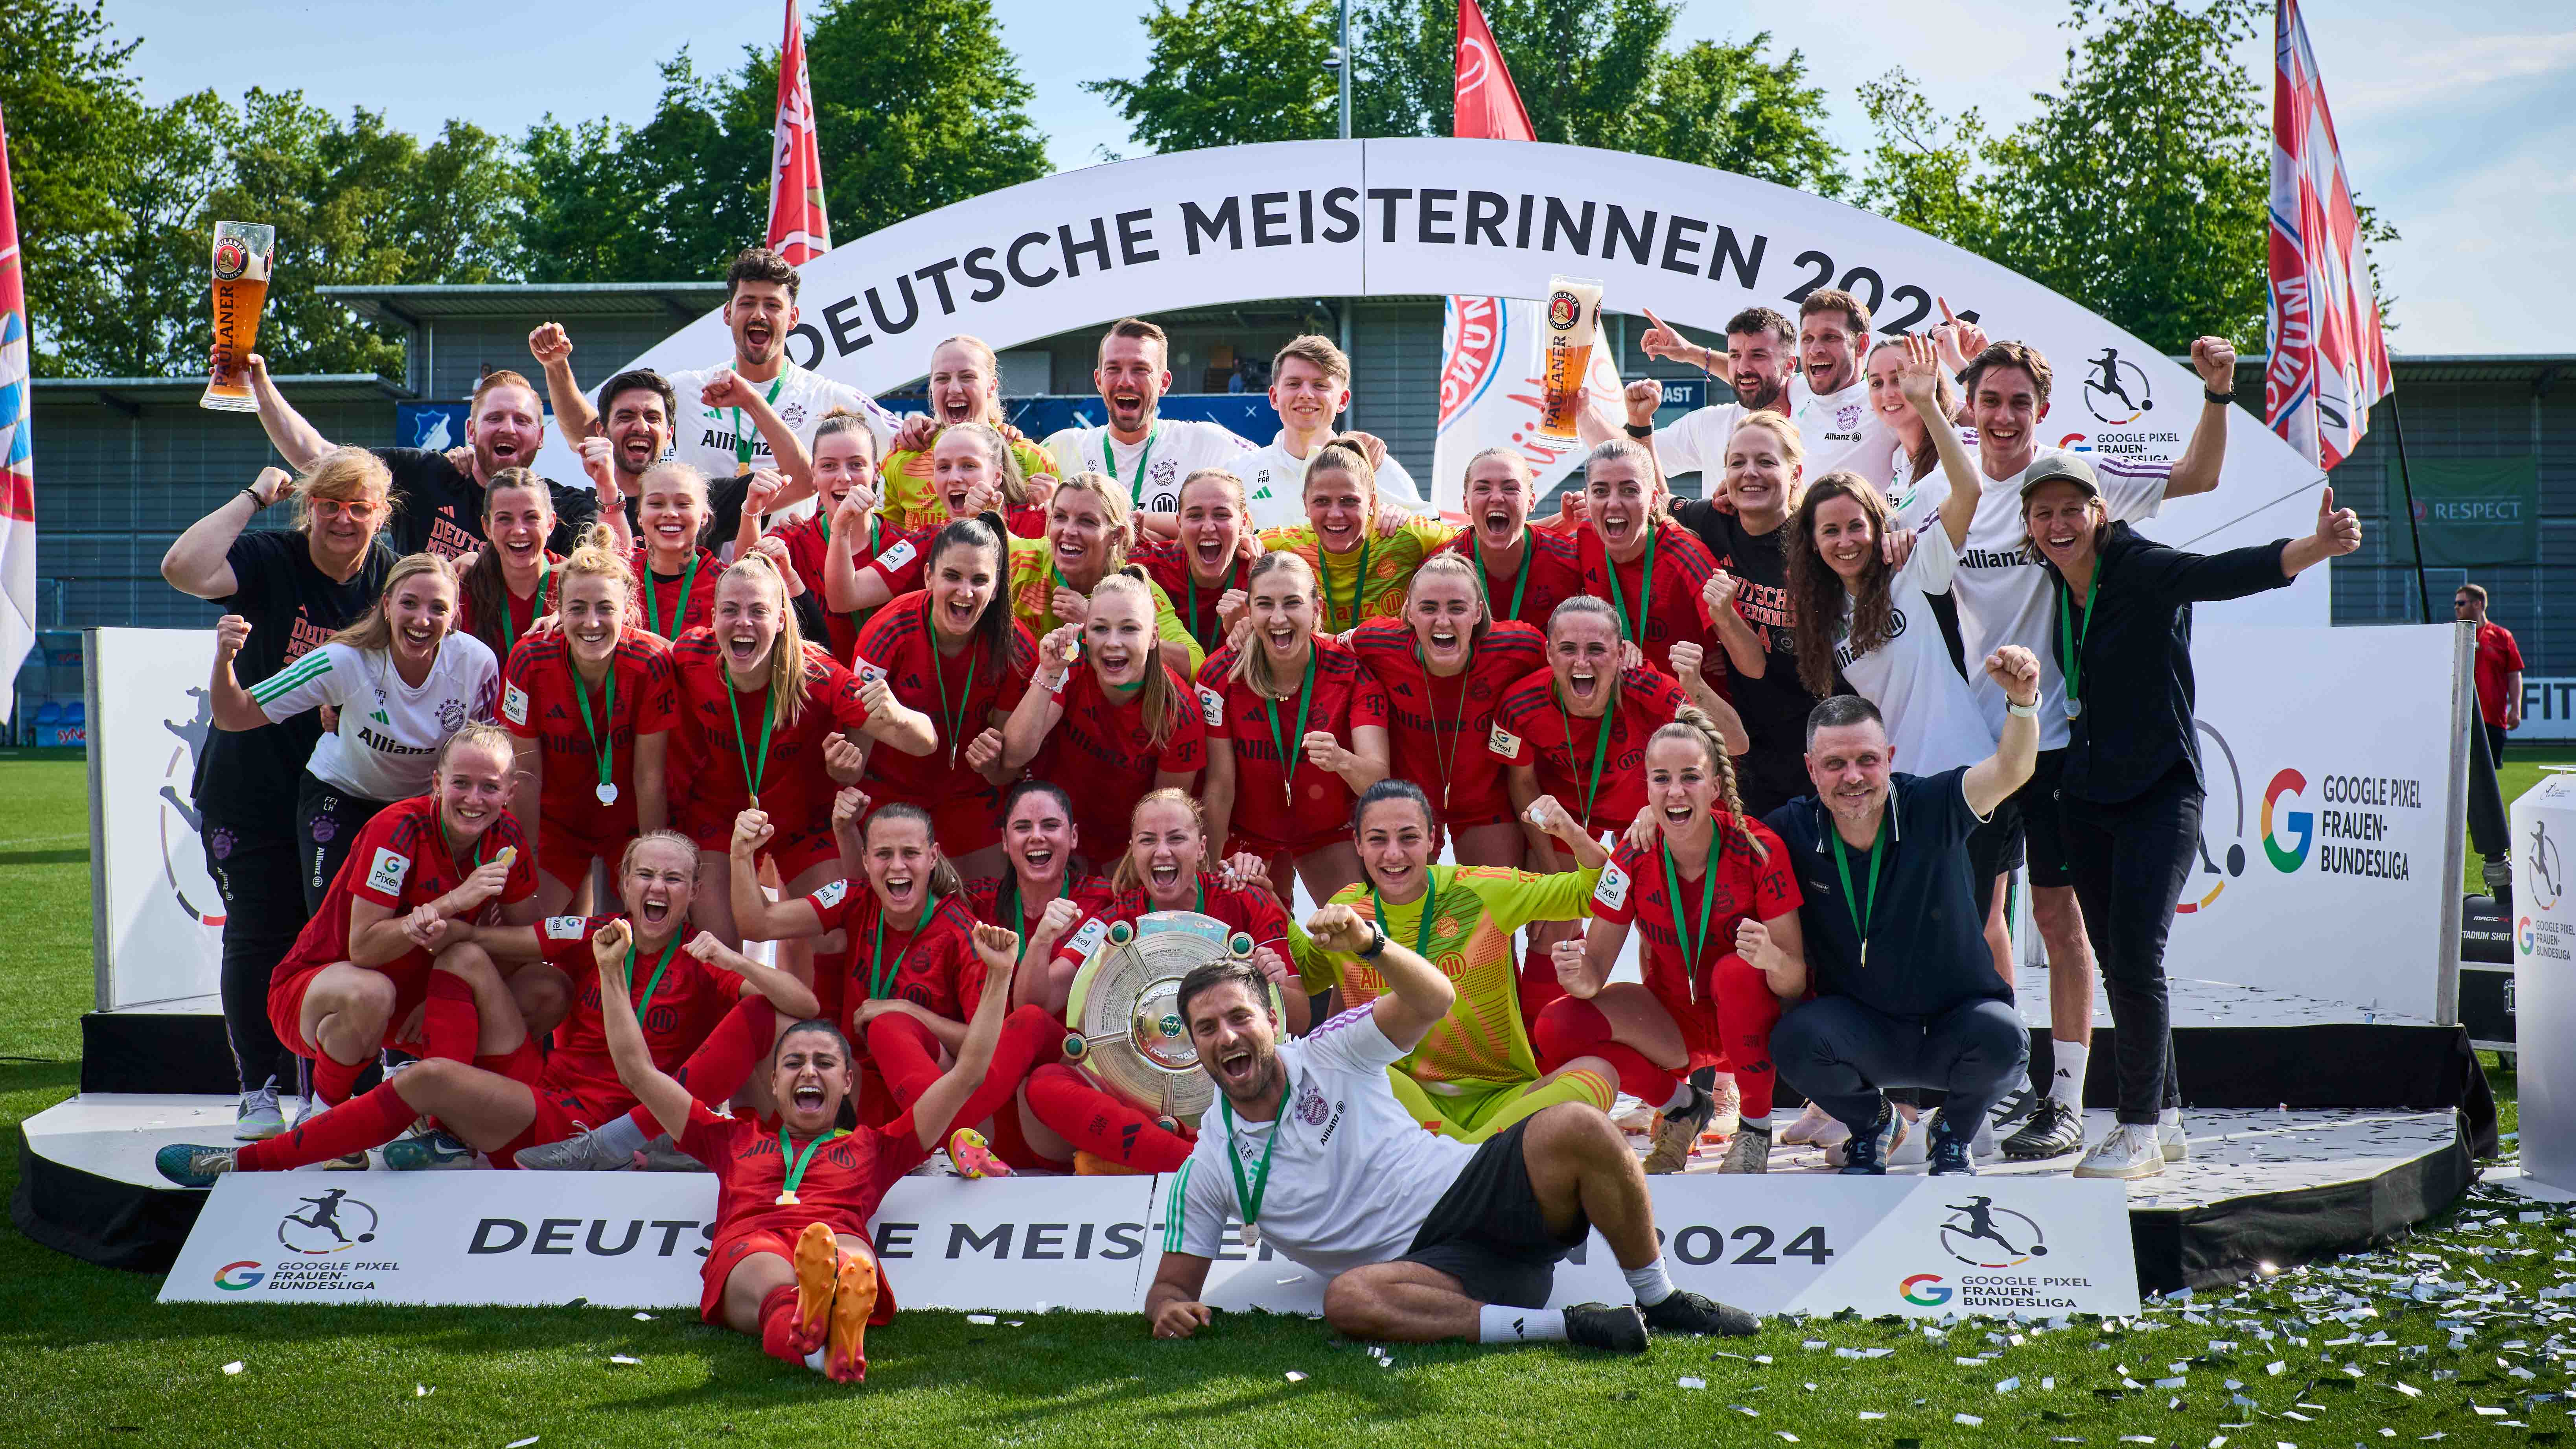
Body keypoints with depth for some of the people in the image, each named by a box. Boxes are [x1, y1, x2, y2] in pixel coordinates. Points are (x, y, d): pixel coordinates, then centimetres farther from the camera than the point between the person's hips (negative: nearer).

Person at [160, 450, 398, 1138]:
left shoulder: (391, 575, 0)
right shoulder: (269, 560, -11)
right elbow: (182, 567, -29)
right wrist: (254, 496, -22)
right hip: (252, 789, -2)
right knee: (258, 937, 2)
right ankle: (258, 1090, 13)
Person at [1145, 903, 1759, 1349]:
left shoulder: (1328, 1055, 6)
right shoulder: (1207, 1170, 7)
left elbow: (1433, 1001, -8)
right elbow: (1171, 1284, 11)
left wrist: (1370, 944, -28)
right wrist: (1169, 1308, -14)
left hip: (1474, 1189, 1)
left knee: (1576, 1127, -29)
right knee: (1347, 1299, -38)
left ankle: (1660, 1301, -12)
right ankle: (1565, 1326, -32)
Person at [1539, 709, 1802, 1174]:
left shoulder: (1756, 849, -21)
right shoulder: (1634, 857, -13)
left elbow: (1795, 981, -22)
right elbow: (1596, 972, -13)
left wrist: (1774, 961, -46)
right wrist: (1580, 976, -38)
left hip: (1752, 1020, -3)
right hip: (1676, 1022, 3)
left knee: (1737, 971, -36)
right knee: (1558, 1028, -22)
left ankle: (1755, 1127, -12)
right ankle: (1682, 1106, 5)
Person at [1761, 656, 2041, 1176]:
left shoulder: (1930, 809, -14)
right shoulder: (1791, 831, -10)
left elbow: (2010, 771, -30)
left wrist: (2022, 703, -52)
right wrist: (1773, 956, -25)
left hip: (1955, 1025, -1)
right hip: (1861, 1030, 1)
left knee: (2002, 1038, -34)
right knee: (1795, 1037, -31)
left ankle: (1955, 1134, 4)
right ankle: (1869, 1125, 6)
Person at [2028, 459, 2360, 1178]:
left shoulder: (2144, 571, -13)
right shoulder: (2054, 587, 4)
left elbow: (2231, 573, -29)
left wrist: (2318, 547, -46)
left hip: (2162, 790, -6)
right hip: (2087, 796, 6)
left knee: (2136, 957, -13)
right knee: (2118, 961, 8)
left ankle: (2141, 1131, -3)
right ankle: (2166, 1117, 21)